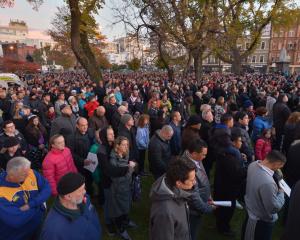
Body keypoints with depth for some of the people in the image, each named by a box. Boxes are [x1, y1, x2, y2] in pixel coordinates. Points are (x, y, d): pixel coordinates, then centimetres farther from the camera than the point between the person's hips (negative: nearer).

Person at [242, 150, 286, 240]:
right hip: (262, 220, -7)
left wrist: (277, 175, -4)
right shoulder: (268, 182, -42)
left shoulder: (253, 164, -17)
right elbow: (274, 207, -28)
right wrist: (281, 192, -13)